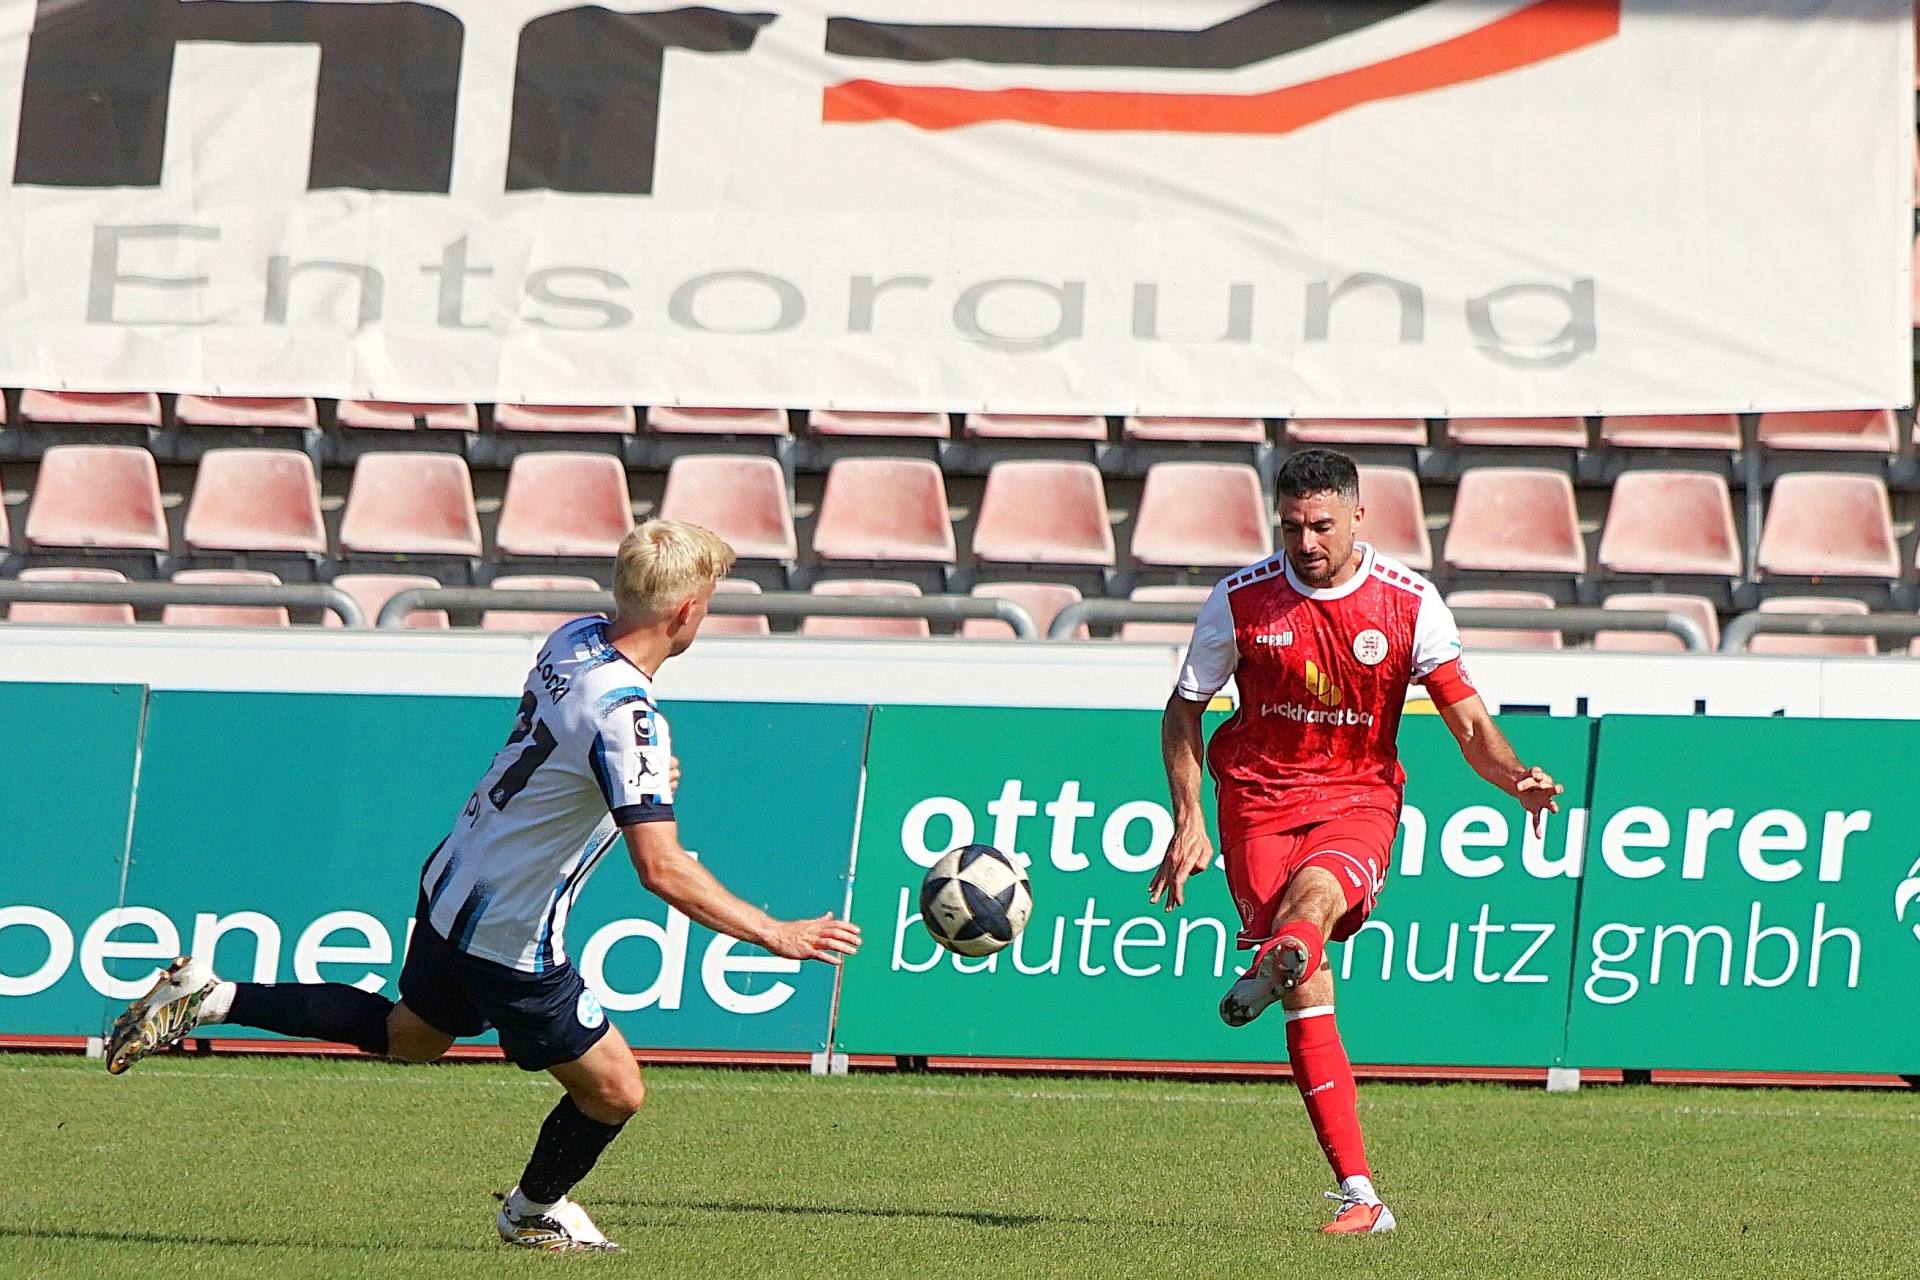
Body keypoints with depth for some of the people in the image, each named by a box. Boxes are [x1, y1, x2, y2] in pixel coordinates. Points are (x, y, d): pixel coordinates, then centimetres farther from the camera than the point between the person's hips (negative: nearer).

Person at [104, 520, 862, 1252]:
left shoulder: (575, 639, -4)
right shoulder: (627, 719, -31)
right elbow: (663, 872, -35)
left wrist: (641, 783, 8)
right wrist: (774, 934, -29)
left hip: (453, 883, 9)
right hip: (507, 936, -9)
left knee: (411, 1035, 32)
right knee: (613, 1091, 7)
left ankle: (209, 999, 27)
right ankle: (534, 1210, 34)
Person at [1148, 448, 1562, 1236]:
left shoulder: (1408, 602, -2)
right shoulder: (1241, 600, -1)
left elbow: (1467, 720, -1)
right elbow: (1184, 709, 11)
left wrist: (1514, 777, -21)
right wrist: (1189, 818, 2)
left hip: (1359, 796, 0)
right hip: (1260, 797, 0)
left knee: (1316, 889, -37)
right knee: (1310, 1000, -14)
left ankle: (1271, 969, -70)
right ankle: (1358, 1193, -15)